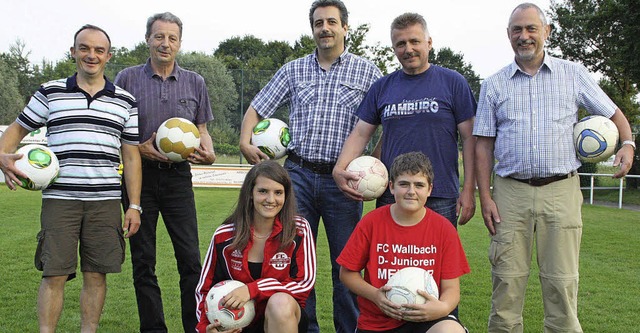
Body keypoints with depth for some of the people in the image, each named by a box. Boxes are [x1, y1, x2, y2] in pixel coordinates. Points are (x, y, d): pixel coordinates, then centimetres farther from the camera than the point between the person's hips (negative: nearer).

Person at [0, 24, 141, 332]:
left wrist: (134, 206, 4)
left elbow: (131, 156, 9)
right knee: (54, 274, 0)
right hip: (59, 199, -1)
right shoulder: (50, 93, 7)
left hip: (105, 203, 1)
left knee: (96, 275, 5)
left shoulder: (125, 102, 10)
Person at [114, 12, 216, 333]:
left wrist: (208, 152, -7)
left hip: (178, 176, 1)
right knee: (143, 261, 6)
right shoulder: (127, 78, 3)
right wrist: (138, 148, -12)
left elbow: (201, 129, 14)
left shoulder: (194, 83, 9)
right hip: (139, 175, 0)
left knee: (190, 258, -1)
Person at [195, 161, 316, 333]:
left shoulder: (299, 230, -9)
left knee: (281, 302, -34)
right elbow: (205, 289, 5)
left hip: (287, 318, -1)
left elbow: (305, 283, -12)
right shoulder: (224, 236, -5)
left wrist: (252, 289, -22)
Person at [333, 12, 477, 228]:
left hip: (440, 199, -2)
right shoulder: (382, 87, 10)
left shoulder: (453, 83, 2)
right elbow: (361, 133, 9)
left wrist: (469, 190, -6)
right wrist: (339, 169, -8)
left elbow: (469, 138, 0)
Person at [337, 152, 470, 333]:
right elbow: (347, 272, 2)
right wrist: (375, 295, -14)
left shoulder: (444, 229, -4)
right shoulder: (371, 222, -4)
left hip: (426, 318, 0)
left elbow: (451, 287, -2)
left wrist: (443, 307, -24)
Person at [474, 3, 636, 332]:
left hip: (561, 191, 0)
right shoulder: (494, 85, 9)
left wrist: (628, 144, -4)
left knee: (561, 283, 1)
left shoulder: (574, 74, 9)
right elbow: (484, 145, 7)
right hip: (510, 193, 1)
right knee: (507, 282, 2)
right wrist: (485, 197, 0)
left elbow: (613, 113, 16)